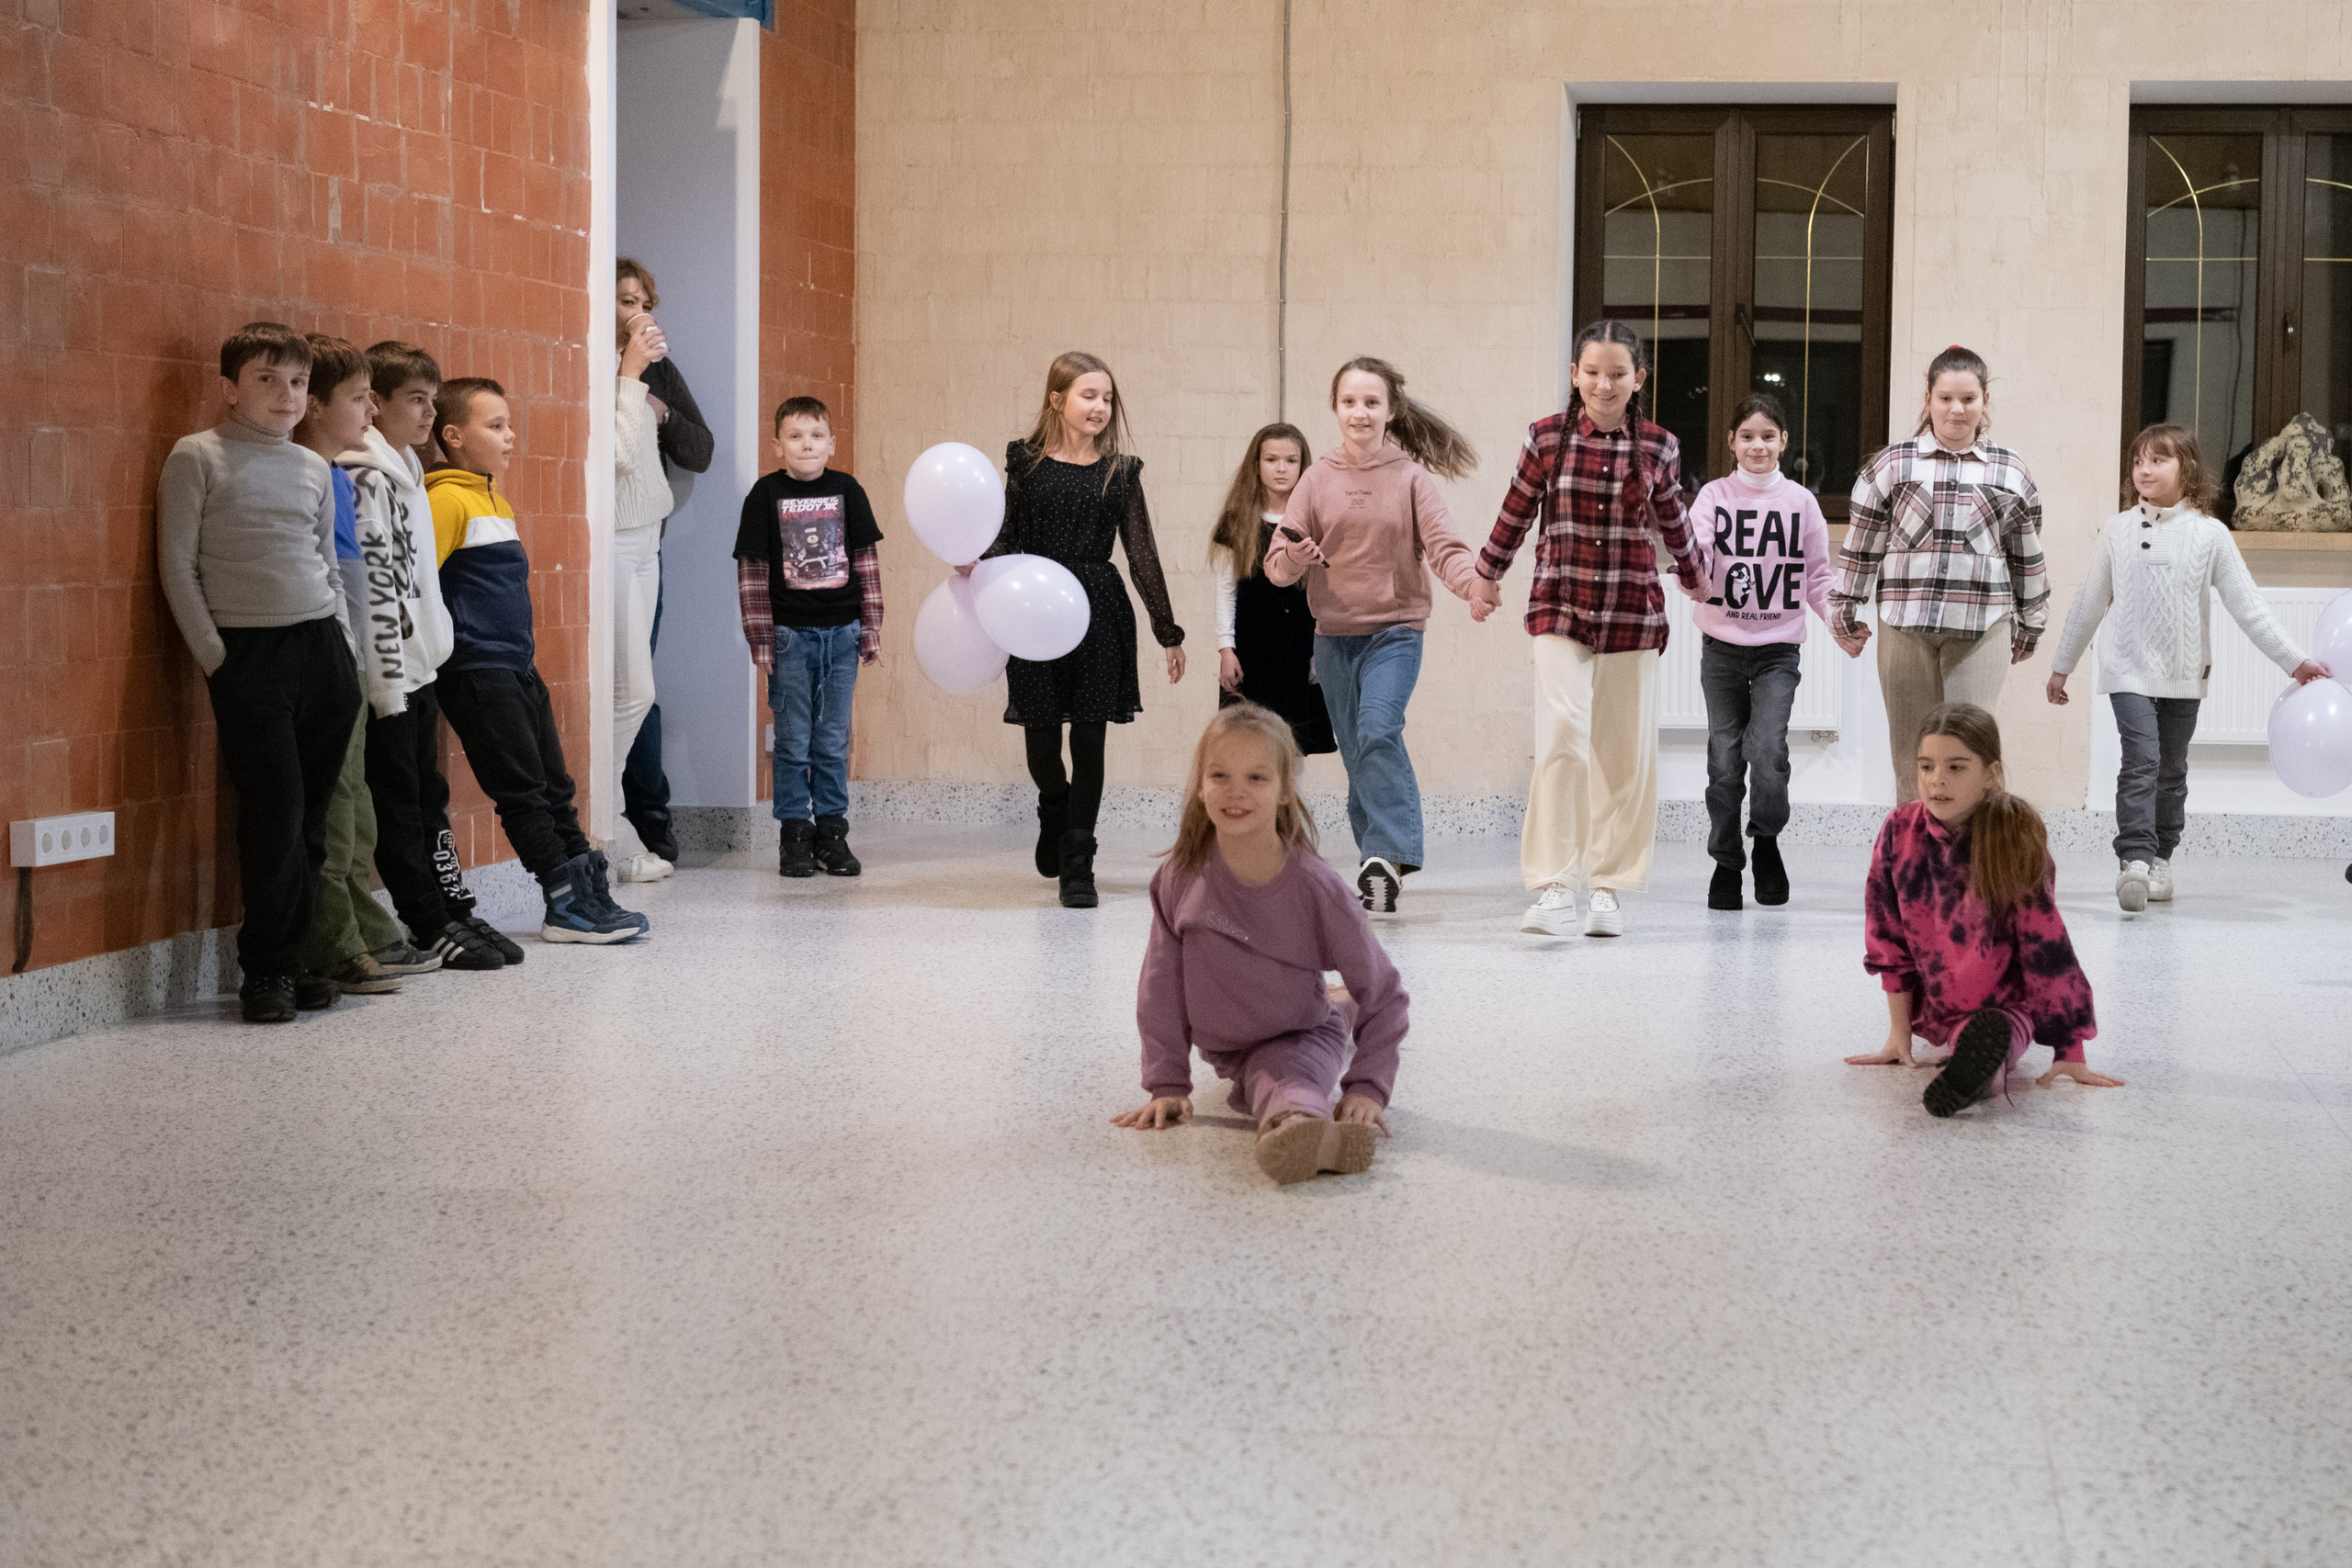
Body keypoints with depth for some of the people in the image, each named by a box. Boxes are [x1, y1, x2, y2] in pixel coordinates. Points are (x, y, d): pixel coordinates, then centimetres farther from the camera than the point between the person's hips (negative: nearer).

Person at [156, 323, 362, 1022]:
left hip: (322, 648, 5)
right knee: (275, 808, -8)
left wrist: (343, 645, 11)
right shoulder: (196, 458, -1)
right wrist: (215, 658, -7)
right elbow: (177, 568, -3)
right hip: (248, 652, -5)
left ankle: (287, 959, 12)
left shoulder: (314, 468, 14)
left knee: (312, 812, 4)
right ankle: (267, 971, 3)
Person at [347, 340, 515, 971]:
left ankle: (456, 912, 18)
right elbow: (372, 585, -18)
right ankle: (430, 926, 3)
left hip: (420, 666, 9)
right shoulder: (364, 477, -14)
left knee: (427, 797, 14)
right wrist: (387, 675, -20)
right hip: (387, 670, -9)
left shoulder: (406, 473, 16)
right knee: (398, 801, 0)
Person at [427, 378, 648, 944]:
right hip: (477, 671, -9)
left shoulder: (496, 501, 18)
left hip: (518, 669, 9)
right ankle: (567, 907, -2)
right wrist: (440, 641, -15)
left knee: (554, 786, 9)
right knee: (523, 791, -5)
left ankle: (592, 897, 13)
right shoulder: (448, 500, -12)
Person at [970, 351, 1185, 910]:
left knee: (1089, 738, -2)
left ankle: (1078, 866, 6)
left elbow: (1141, 553, 7)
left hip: (1100, 611, 0)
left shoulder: (1120, 469, 5)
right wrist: (975, 564, -15)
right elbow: (1007, 538, 6)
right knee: (1040, 735, 5)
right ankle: (1055, 815, 39)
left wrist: (1168, 632, 7)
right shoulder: (1027, 462, 3)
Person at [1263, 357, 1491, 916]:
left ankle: (1391, 853, -28)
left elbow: (1444, 547, -10)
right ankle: (1375, 868, 15)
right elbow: (1277, 564, 1)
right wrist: (1293, 558, -23)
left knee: (1378, 731, -24)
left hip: (1396, 630, -3)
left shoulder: (1411, 477, -2)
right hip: (1333, 636, 3)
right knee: (1357, 756, 7)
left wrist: (1474, 583, -31)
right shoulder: (1317, 478, 4)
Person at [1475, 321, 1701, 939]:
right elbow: (1517, 512, 15)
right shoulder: (1547, 437, 0)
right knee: (1561, 735, -18)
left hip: (1633, 614, 2)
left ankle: (1608, 885, 19)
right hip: (1560, 608, -2)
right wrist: (1487, 575, 26)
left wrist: (1696, 580, 32)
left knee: (1627, 751, 6)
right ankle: (1553, 888, -17)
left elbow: (1673, 522, 20)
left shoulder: (1658, 446, 3)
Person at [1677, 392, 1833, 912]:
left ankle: (1767, 837, 10)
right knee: (1725, 758, 3)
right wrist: (1688, 561, -37)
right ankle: (1726, 862, 17)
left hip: (1778, 647, 0)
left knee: (1768, 749, -15)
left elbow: (1818, 575, 9)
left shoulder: (1800, 501, 5)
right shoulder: (1714, 496, 2)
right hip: (1722, 644, 0)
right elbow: (1691, 547, -13)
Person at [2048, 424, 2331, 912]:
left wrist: (2295, 660, -4)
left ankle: (2160, 858, 23)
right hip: (2130, 670, -1)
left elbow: (2248, 605, 1)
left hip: (2183, 675, 1)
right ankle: (2134, 859, -25)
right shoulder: (2117, 530, 2)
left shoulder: (2209, 534, 0)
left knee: (2172, 771, 10)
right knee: (2141, 761, -17)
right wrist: (2061, 666, 15)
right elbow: (2089, 603, 11)